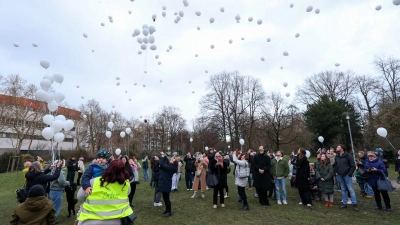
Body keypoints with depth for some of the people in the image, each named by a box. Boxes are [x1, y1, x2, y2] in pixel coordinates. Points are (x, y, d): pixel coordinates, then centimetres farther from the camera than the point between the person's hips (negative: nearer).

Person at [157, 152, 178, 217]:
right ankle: (167, 210, 33)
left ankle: (169, 212, 13)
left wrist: (162, 156, -19)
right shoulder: (170, 166, 3)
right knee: (165, 198, 19)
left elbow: (161, 164, -31)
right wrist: (164, 156, 3)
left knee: (166, 198, 1)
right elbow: (164, 163, 17)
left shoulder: (170, 167, -24)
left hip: (166, 184, -10)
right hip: (164, 183, 10)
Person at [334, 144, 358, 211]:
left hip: (347, 175, -5)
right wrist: (336, 172, 8)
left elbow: (353, 166, -10)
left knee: (350, 189, -4)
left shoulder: (348, 156, -9)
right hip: (339, 175, 5)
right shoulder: (337, 156, 8)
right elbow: (335, 165, 19)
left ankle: (354, 204, 3)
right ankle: (344, 203, 17)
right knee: (343, 189, 11)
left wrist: (349, 174, -13)